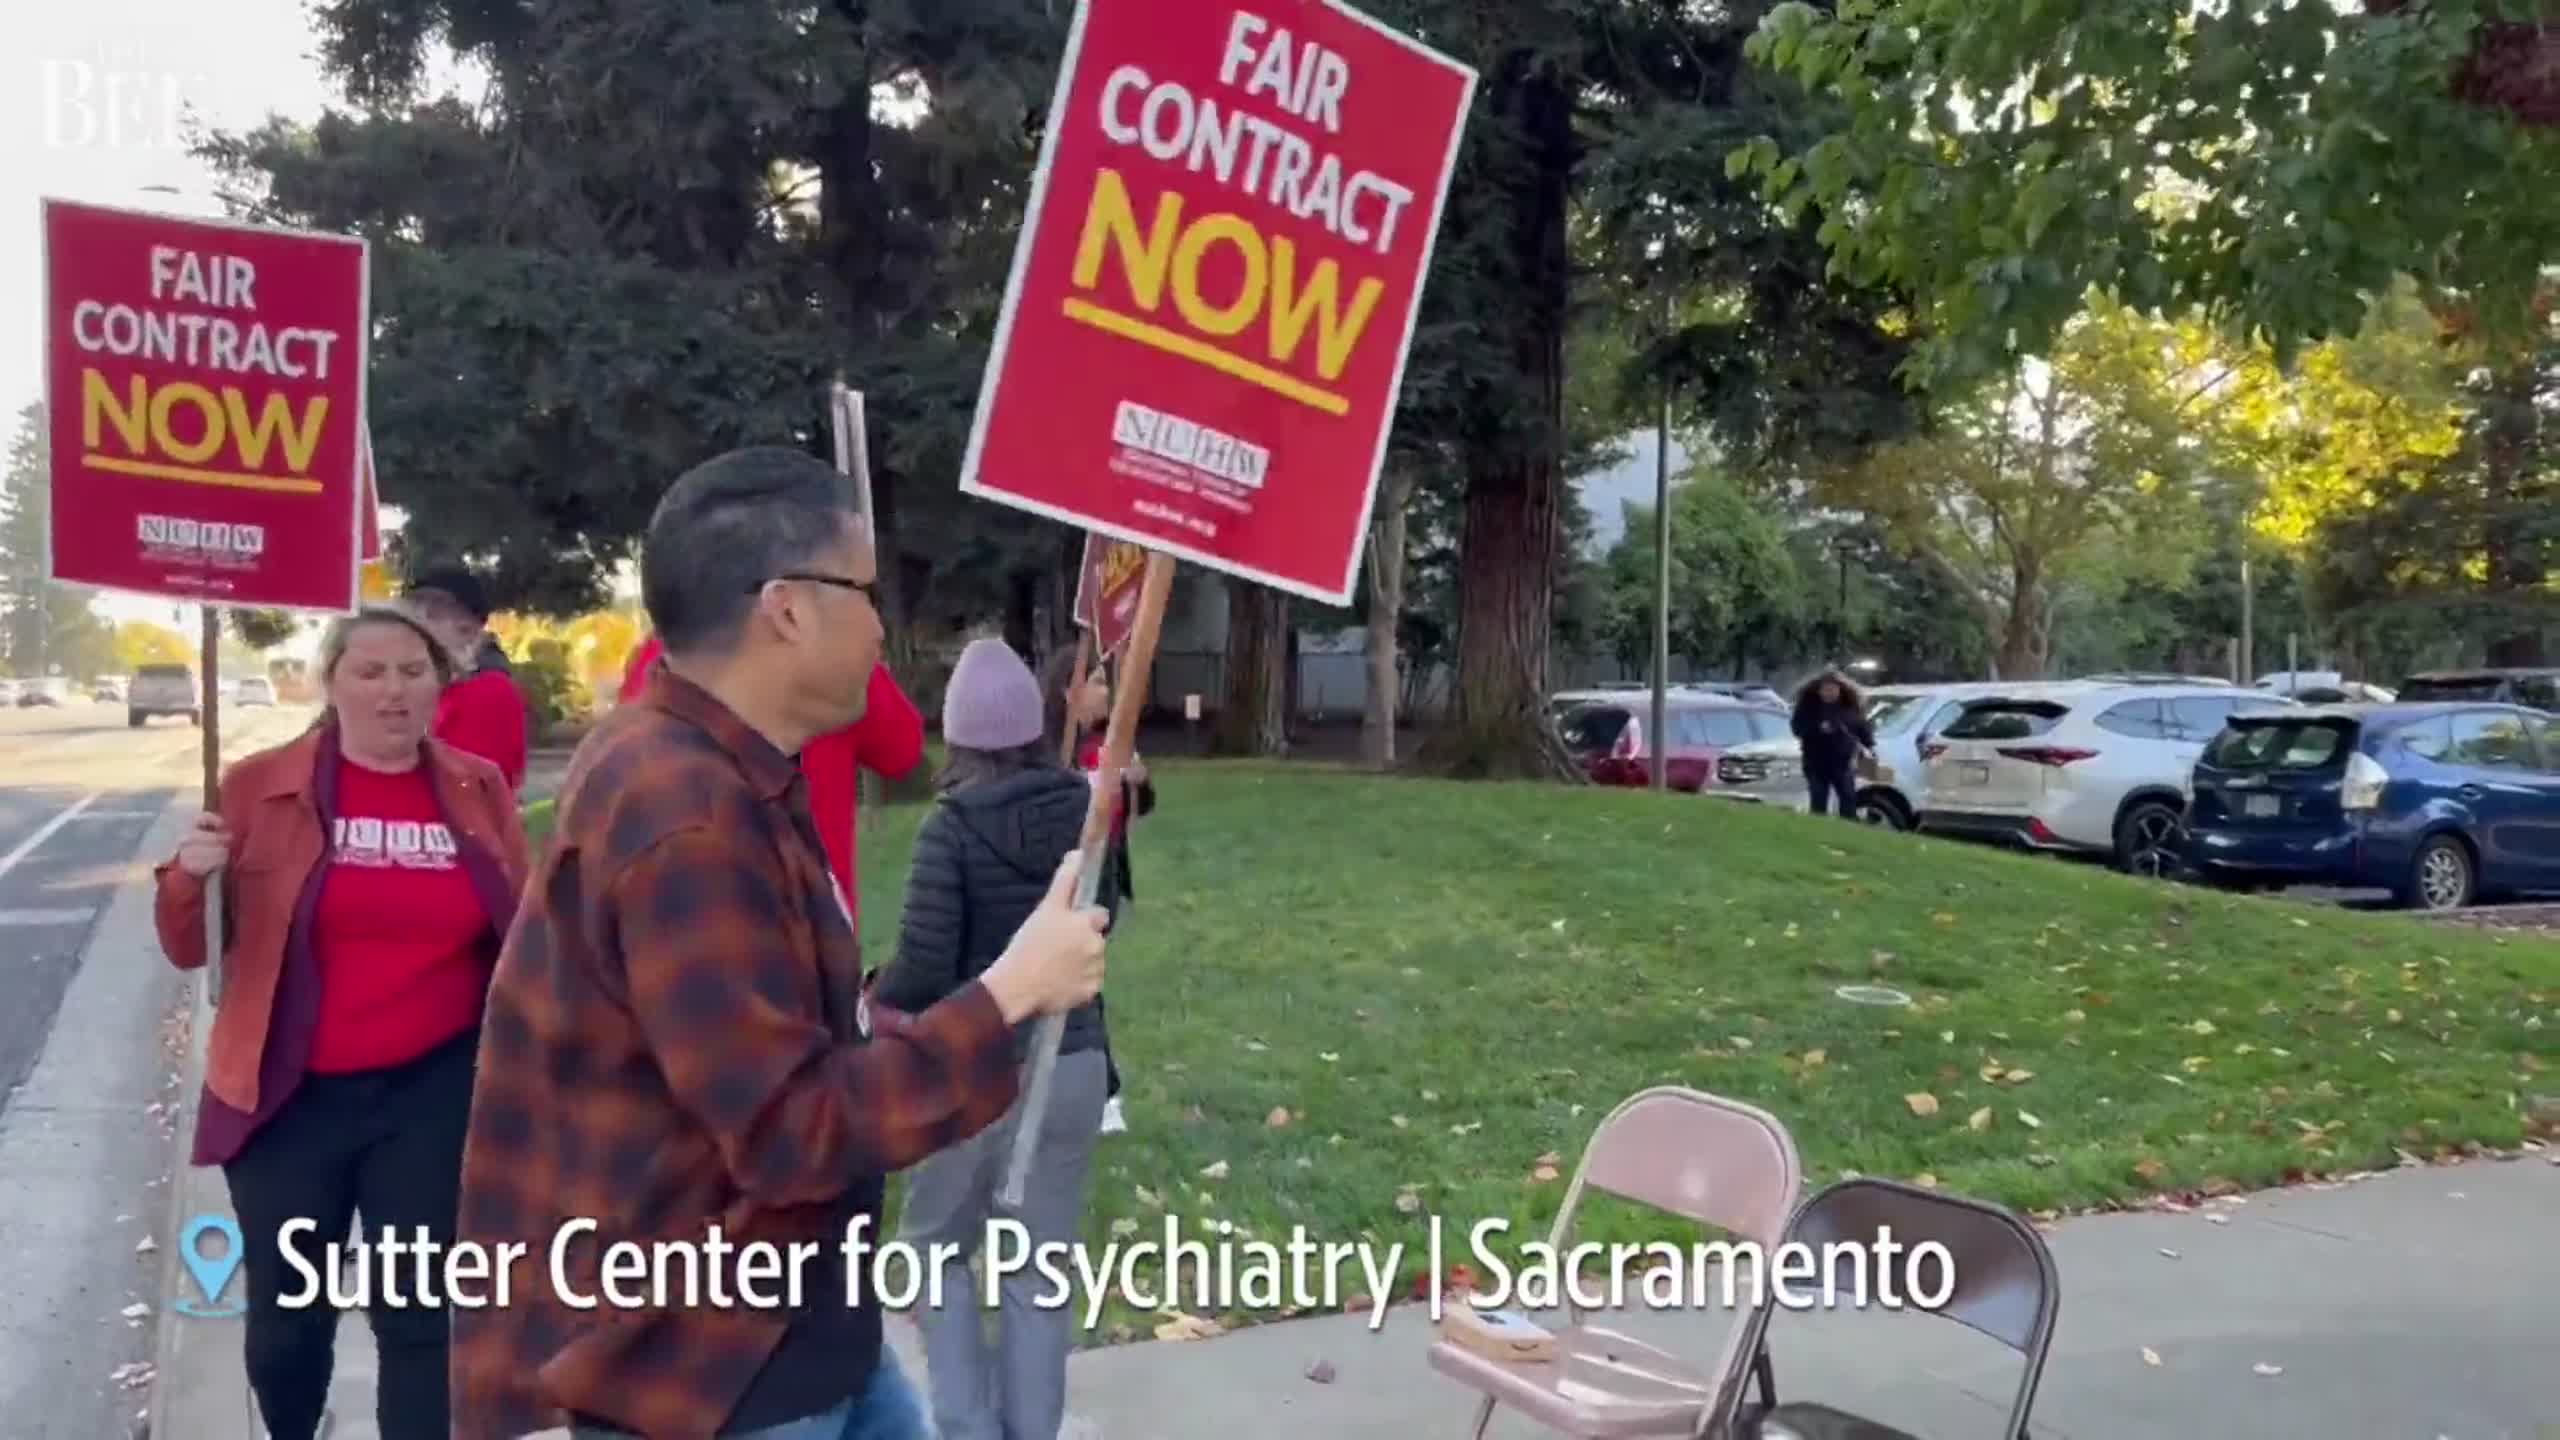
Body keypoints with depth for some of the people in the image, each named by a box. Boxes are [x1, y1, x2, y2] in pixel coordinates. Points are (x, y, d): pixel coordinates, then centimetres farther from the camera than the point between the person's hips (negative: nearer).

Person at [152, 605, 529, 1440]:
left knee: (422, 1315, 9)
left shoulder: (479, 790, 1)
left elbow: (525, 934, 10)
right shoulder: (259, 787, -3)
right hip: (290, 1095, 0)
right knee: (286, 1316, 15)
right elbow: (191, 949, 0)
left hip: (433, 1091, 0)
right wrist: (189, 879, -20)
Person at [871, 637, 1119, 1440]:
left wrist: (875, 1001, 4)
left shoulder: (953, 826, -15)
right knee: (1040, 1268, 13)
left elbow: (923, 969, -16)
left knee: (936, 1249, 18)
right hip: (1073, 1064, 4)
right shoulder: (1085, 810, 0)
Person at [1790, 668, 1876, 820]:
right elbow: (1798, 728, -6)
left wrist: (1869, 746, -3)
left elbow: (1864, 727, 10)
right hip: (1816, 763, -1)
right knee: (1819, 803, 2)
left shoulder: (1851, 705, 3)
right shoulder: (1808, 705, -2)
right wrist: (1817, 728, -21)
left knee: (1849, 801, -1)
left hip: (1843, 762, 1)